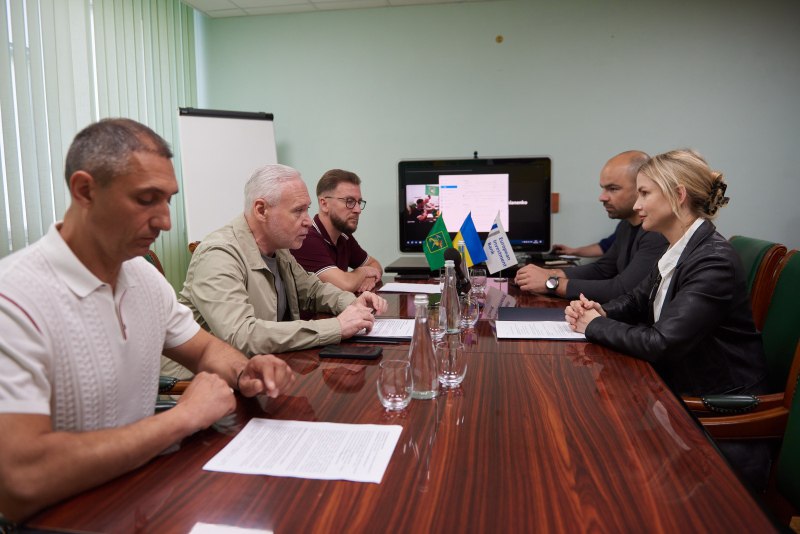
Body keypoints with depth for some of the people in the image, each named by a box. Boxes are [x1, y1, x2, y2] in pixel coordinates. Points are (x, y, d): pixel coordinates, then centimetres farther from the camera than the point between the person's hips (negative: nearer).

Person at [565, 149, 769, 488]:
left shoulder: (714, 261, -23)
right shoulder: (678, 251, 5)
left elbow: (659, 343, -27)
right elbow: (638, 299, 16)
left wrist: (596, 326, -13)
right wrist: (600, 311, -5)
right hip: (680, 392, 7)